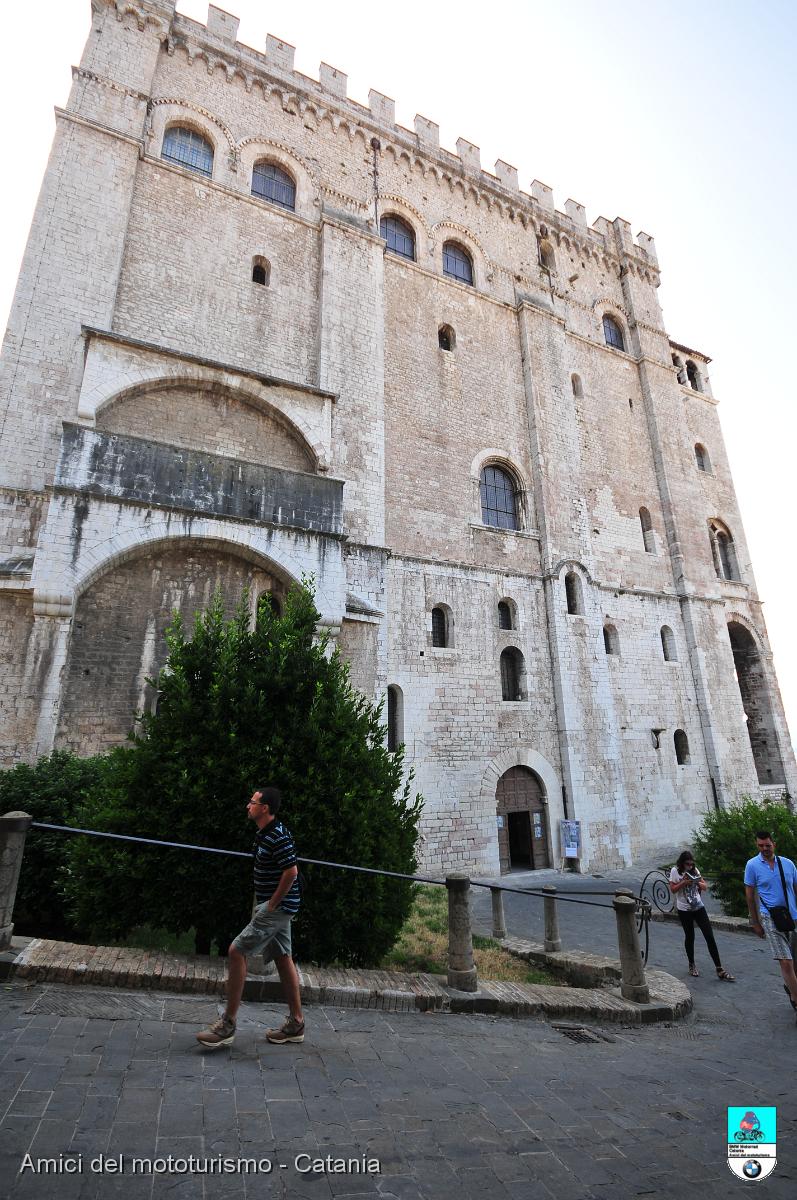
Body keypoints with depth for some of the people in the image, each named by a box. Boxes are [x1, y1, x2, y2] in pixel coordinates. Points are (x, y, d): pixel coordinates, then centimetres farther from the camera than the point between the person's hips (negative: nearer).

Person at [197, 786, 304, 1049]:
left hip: (277, 907, -10)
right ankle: (296, 1024, 24)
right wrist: (260, 904, 17)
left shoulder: (277, 836, -21)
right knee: (282, 958, 14)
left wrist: (272, 904, -17)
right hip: (278, 907, 10)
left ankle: (228, 1024, 4)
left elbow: (291, 871, -25)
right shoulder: (264, 833, 11)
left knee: (237, 950, -7)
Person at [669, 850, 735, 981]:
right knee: (689, 937, 8)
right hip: (684, 910, -3)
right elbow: (672, 889, -8)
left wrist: (698, 882, -14)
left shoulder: (695, 870, 4)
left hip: (699, 908, 3)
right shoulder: (675, 871, -7)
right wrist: (684, 882, -21)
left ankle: (720, 970, 2)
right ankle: (692, 965, 27)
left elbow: (705, 886, 7)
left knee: (710, 937, -3)